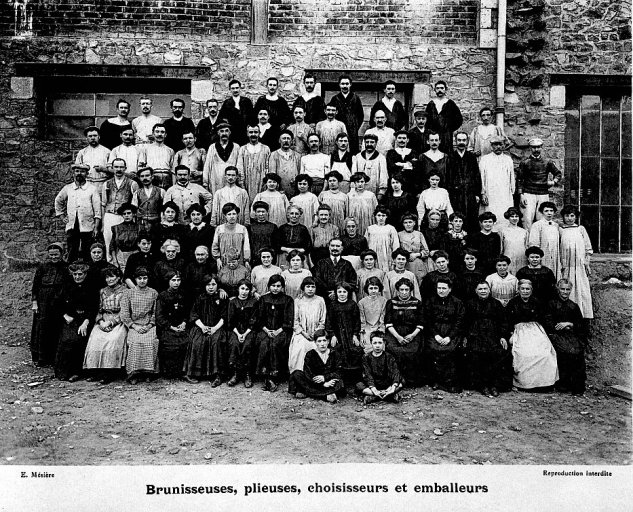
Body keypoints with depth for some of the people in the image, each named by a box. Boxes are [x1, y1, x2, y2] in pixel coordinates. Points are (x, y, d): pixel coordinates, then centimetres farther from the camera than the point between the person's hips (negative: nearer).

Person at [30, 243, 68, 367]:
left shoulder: (66, 268, 3)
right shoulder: (42, 267, 2)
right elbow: (35, 286, 3)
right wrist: (34, 302, -3)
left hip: (59, 304, 1)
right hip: (43, 303, -1)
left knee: (56, 330, 2)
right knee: (42, 329, 1)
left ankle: (53, 358, 12)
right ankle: (40, 358, 11)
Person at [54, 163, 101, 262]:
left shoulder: (92, 189, 3)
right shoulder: (67, 188, 10)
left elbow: (97, 209, -1)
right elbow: (58, 201, 27)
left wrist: (96, 228, -8)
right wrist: (62, 216, 16)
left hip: (87, 227, -2)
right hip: (71, 226, 2)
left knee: (87, 255, 1)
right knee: (71, 254, -1)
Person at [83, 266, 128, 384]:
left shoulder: (125, 291, 2)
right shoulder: (103, 291, 18)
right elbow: (99, 310, 17)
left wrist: (110, 322, -14)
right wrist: (100, 321, -4)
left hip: (118, 322, -4)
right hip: (103, 322, 4)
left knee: (112, 340, -30)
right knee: (95, 339, -22)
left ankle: (110, 374, -24)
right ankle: (96, 372, -15)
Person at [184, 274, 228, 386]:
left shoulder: (222, 299, 9)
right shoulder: (200, 299, 14)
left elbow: (224, 317, 2)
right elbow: (194, 315, 7)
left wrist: (215, 328, -13)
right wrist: (202, 326, -10)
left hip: (217, 327, -1)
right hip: (201, 326, 2)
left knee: (216, 342, -31)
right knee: (197, 342, -28)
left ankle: (216, 375, -30)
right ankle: (193, 373, -22)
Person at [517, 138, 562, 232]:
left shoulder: (547, 162, 11)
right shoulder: (525, 163, 5)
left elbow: (559, 173, 21)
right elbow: (519, 180, 4)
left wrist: (554, 182, 0)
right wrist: (521, 195, -4)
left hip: (543, 195, 2)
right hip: (528, 194, -2)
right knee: (527, 219, -10)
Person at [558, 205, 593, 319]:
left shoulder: (581, 229, 9)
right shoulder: (560, 230, 4)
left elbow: (588, 248, 10)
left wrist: (587, 264, 4)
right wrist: (559, 265, -2)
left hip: (580, 266, 1)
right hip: (565, 266, -1)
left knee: (582, 290, 0)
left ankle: (586, 315, 7)